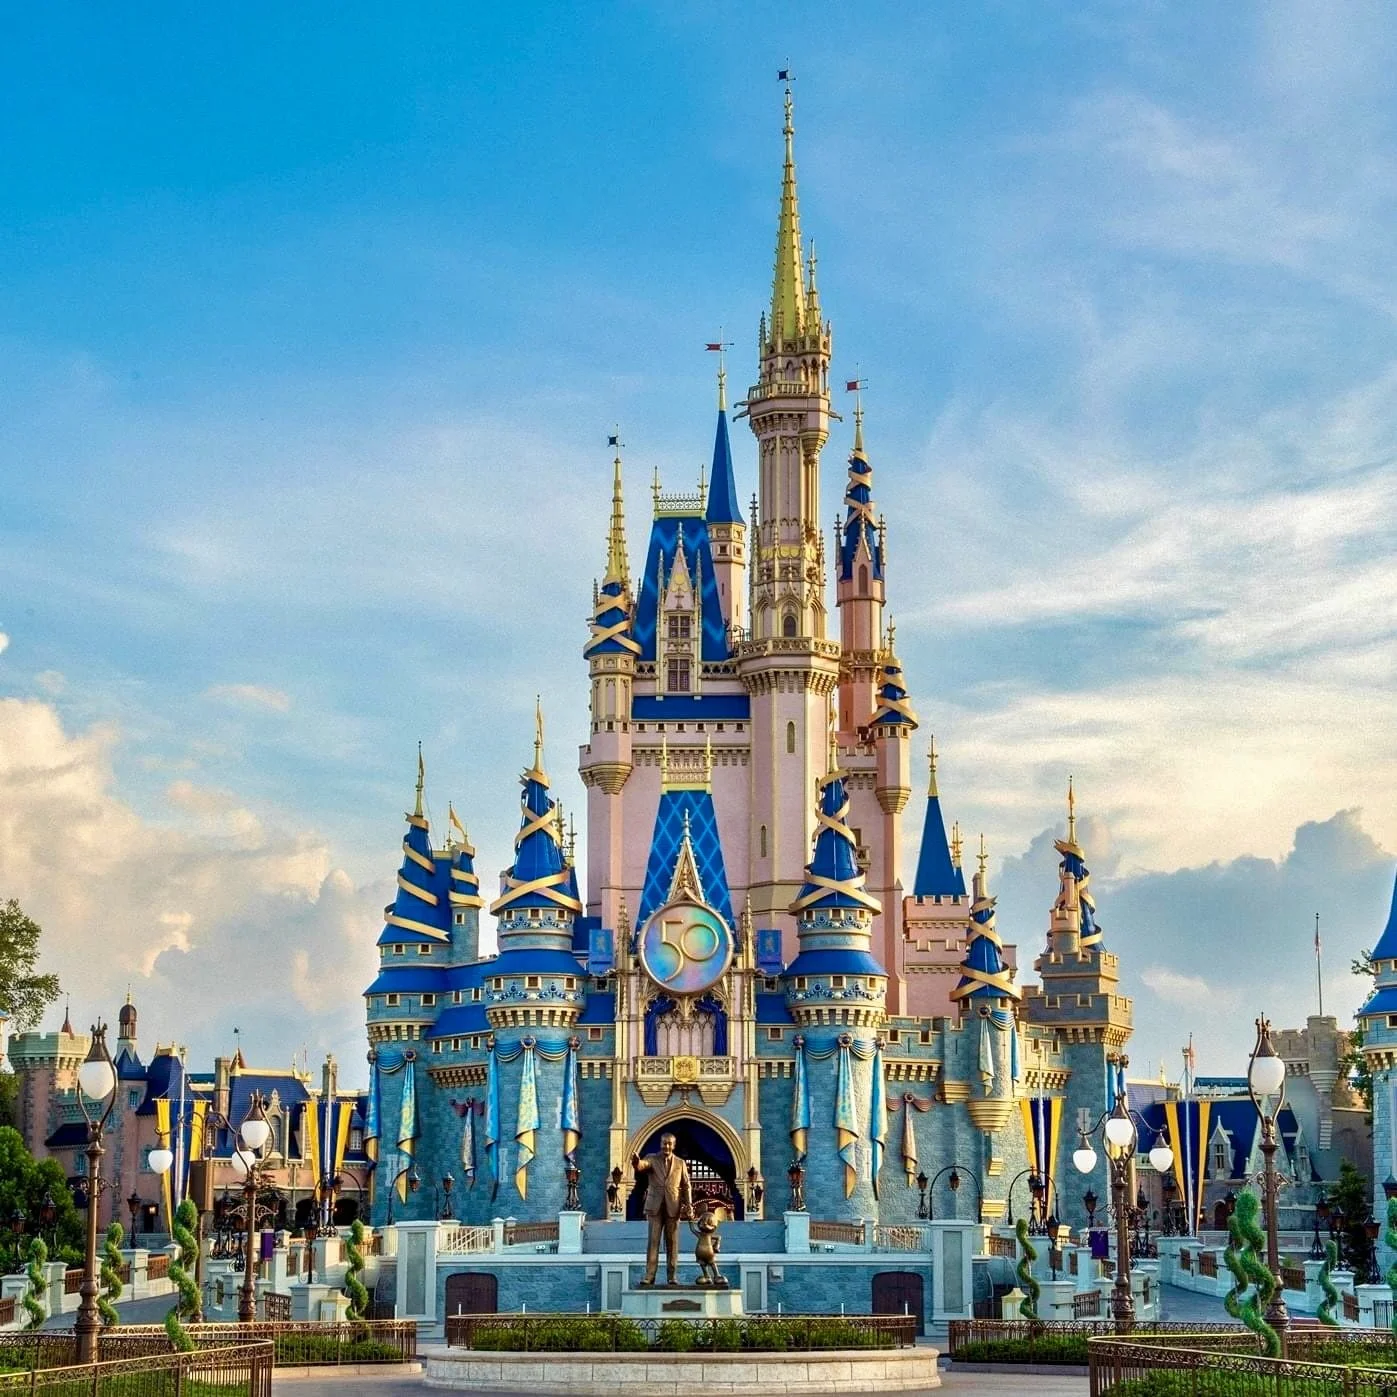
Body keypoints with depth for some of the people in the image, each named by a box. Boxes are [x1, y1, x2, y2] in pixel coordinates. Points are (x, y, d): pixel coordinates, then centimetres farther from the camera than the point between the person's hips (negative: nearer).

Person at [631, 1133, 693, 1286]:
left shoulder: (680, 1163, 10)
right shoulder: (652, 1159, 3)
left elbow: (686, 1186, 10)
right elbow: (641, 1165, -19)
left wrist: (689, 1205, -2)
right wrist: (636, 1162, -43)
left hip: (673, 1207, 1)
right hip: (655, 1206, -1)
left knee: (672, 1242, 2)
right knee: (653, 1241, -4)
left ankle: (672, 1275, 7)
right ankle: (649, 1275, -5)